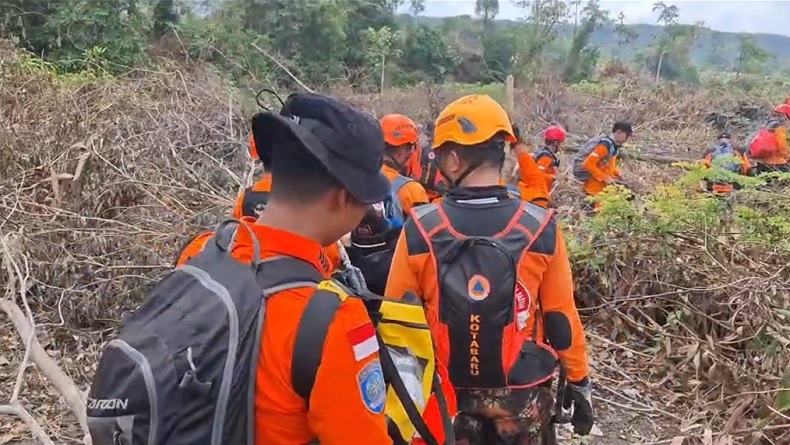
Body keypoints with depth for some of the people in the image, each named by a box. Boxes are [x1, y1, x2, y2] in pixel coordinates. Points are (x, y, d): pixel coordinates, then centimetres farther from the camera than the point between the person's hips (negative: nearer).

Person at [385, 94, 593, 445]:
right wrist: (579, 381, 7)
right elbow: (561, 316, -7)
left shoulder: (419, 229, -14)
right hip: (521, 392, 1)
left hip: (445, 391, 0)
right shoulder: (541, 227, -14)